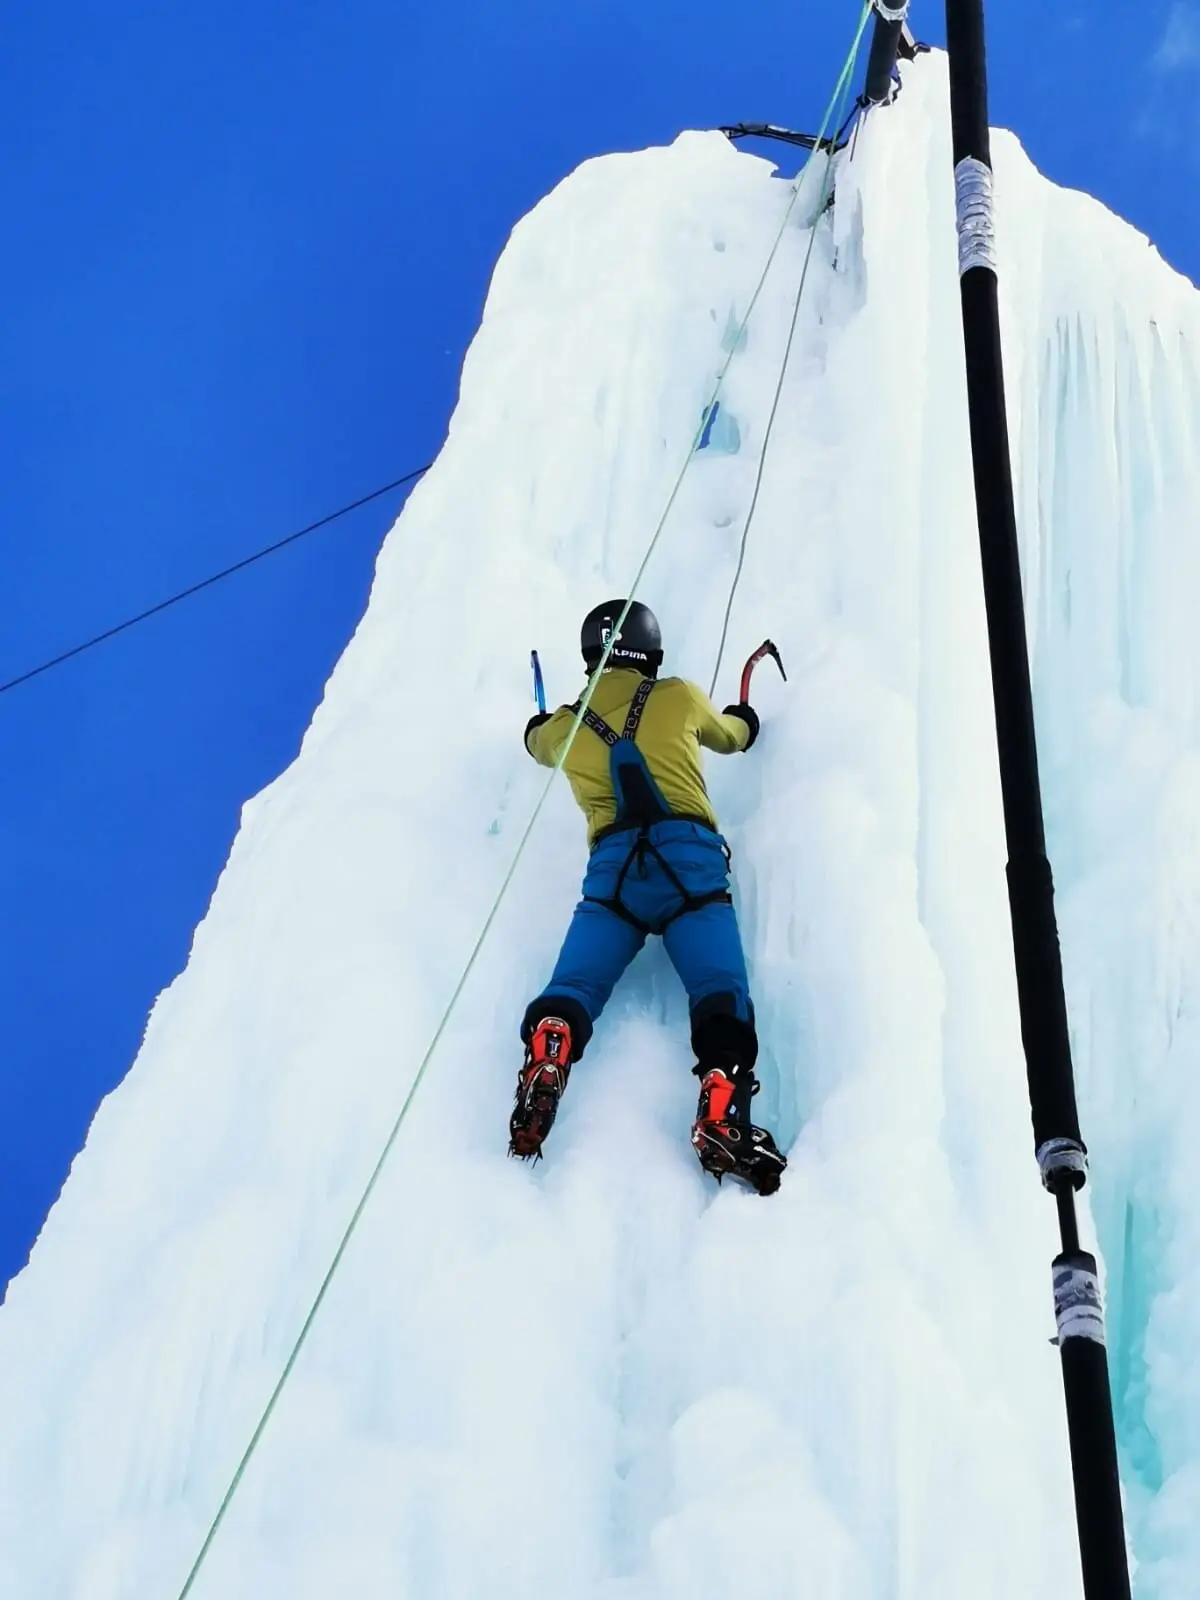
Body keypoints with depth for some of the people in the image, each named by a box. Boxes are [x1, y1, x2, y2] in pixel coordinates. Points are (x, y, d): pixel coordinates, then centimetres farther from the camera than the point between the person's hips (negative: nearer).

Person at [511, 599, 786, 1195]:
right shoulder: (679, 698, 16)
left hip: (612, 871, 2)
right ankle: (722, 1122, -36)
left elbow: (537, 743, 47)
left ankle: (541, 1079, -37)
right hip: (690, 861, -2)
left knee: (569, 993, -6)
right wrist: (744, 719, 62)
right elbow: (730, 736, 37)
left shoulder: (566, 726, 21)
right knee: (721, 997, -14)